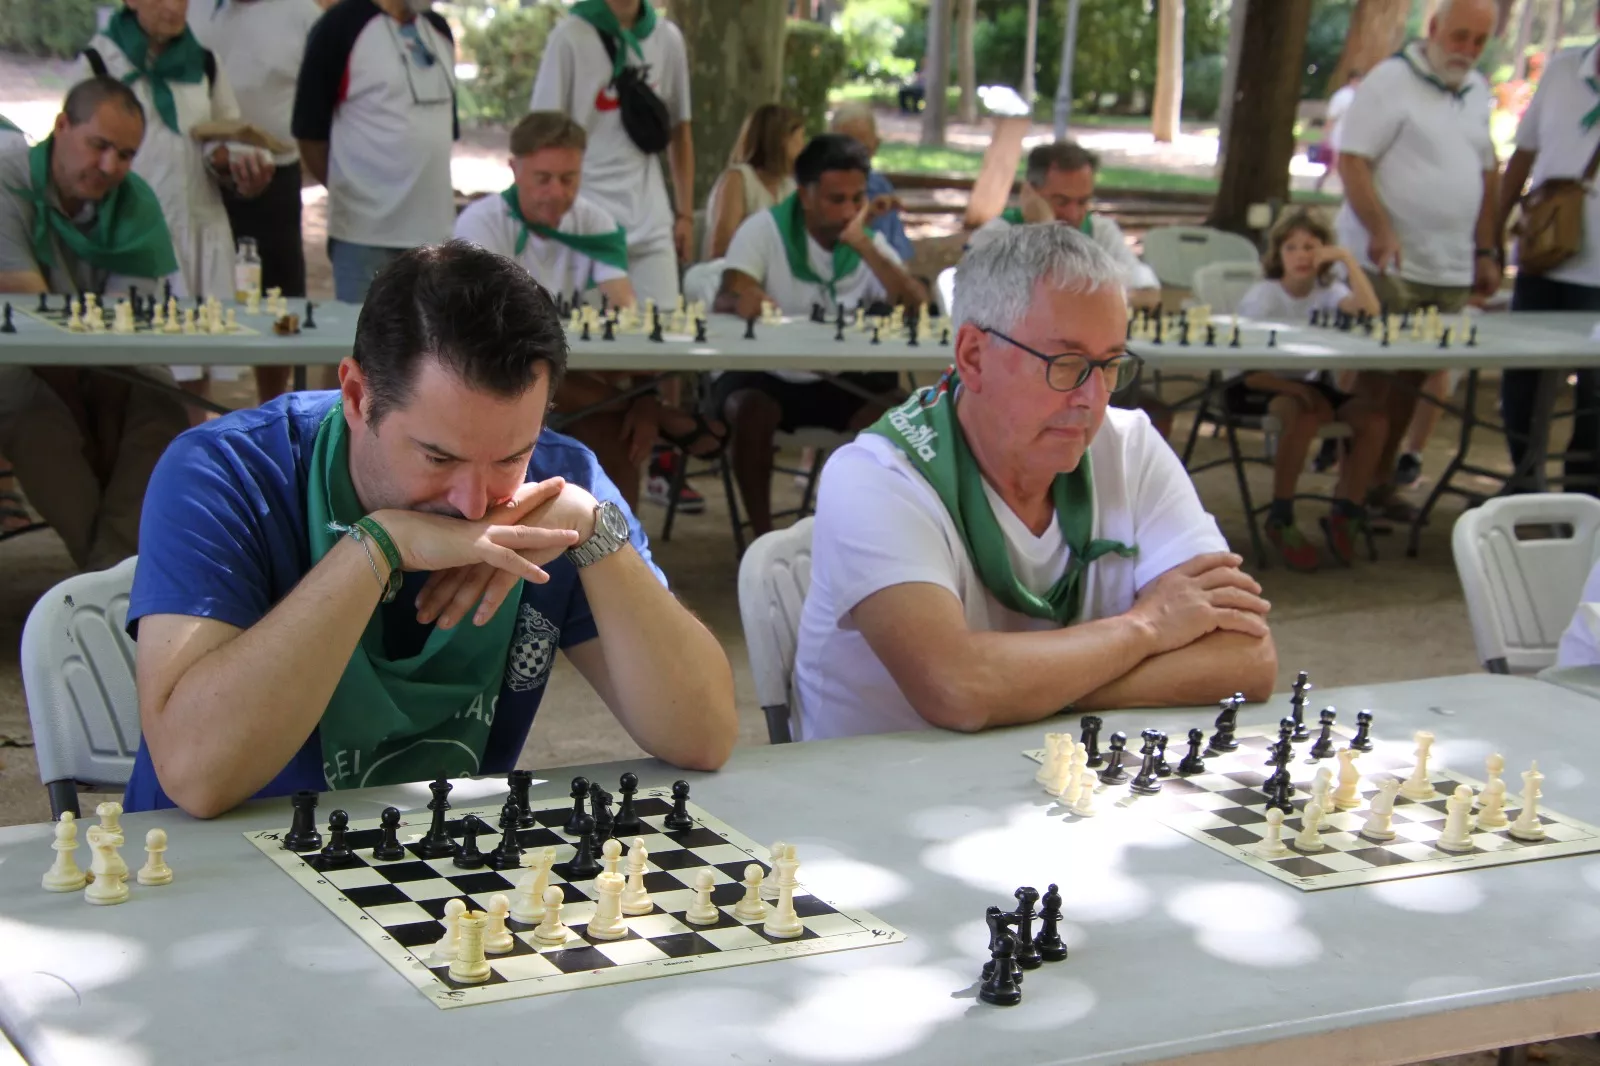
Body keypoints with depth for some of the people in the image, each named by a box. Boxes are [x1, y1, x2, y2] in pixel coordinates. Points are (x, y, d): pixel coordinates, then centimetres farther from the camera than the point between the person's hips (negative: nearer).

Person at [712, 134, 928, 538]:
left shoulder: (871, 243, 4)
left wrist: (864, 245, -20)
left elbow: (917, 305, -12)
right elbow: (724, 300, -19)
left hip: (838, 382, 3)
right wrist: (742, 300, -44)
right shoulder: (765, 229, -6)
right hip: (764, 375, -2)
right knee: (752, 409, -34)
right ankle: (762, 535, -19)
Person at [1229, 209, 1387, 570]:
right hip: (1257, 386, -5)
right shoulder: (1263, 296, -9)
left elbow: (1370, 312, -19)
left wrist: (1347, 259, -18)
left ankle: (1345, 515, -4)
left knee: (1373, 417, -19)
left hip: (1308, 382, 5)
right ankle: (1280, 520, -21)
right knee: (1305, 413, -37)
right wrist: (1289, 387, -30)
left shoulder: (1328, 291, 4)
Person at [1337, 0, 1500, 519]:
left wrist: (1486, 251, 16)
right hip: (1386, 263, -6)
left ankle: (1381, 479, 20)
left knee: (1411, 379, 10)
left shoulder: (1477, 91, 14)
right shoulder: (1390, 80, -8)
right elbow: (1352, 160, -14)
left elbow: (1485, 173, 21)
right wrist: (1381, 231, -25)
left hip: (1450, 271, 6)